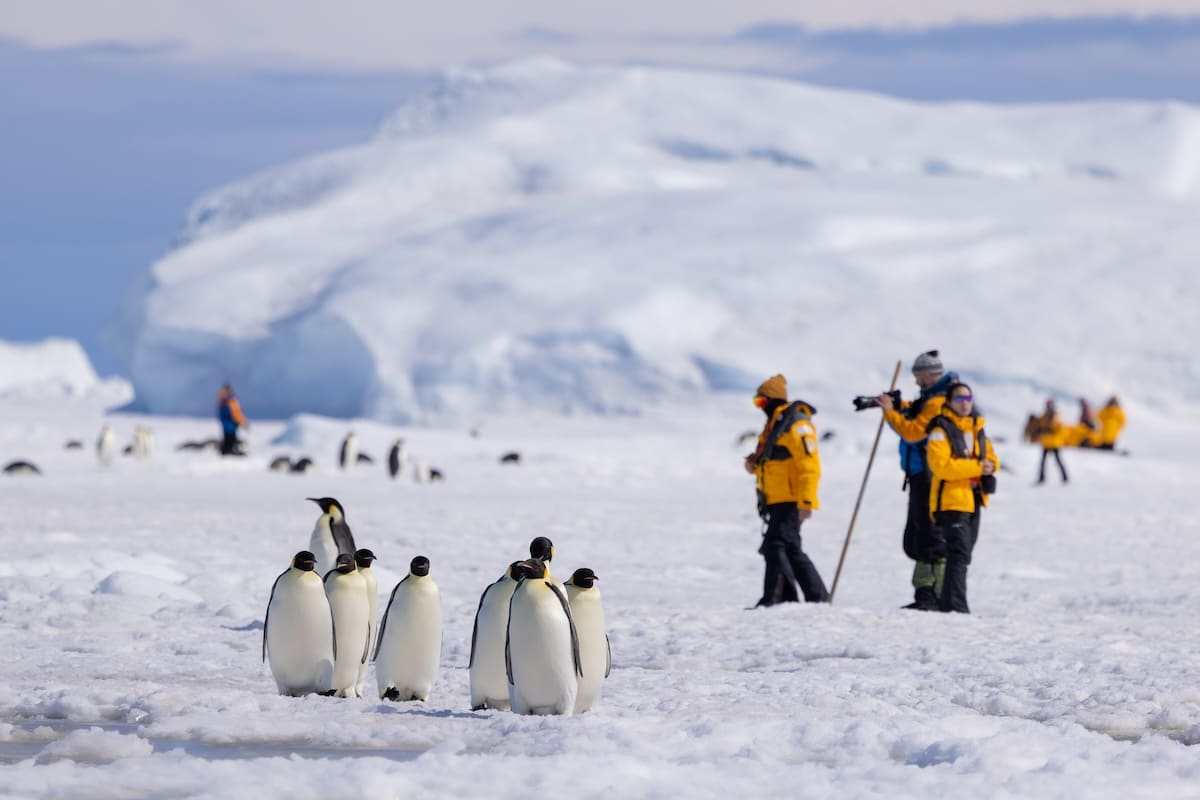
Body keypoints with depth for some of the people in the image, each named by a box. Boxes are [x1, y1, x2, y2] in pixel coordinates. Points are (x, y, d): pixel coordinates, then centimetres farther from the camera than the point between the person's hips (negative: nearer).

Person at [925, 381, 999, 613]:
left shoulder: (977, 428, 16)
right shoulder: (941, 431, -9)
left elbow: (991, 456, 19)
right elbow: (941, 465, -21)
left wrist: (990, 465, -6)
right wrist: (976, 467, -22)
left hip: (973, 500, 8)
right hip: (951, 501, -8)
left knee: (962, 555, 14)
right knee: (959, 555, -15)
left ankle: (946, 603, 24)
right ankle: (955, 607, -16)